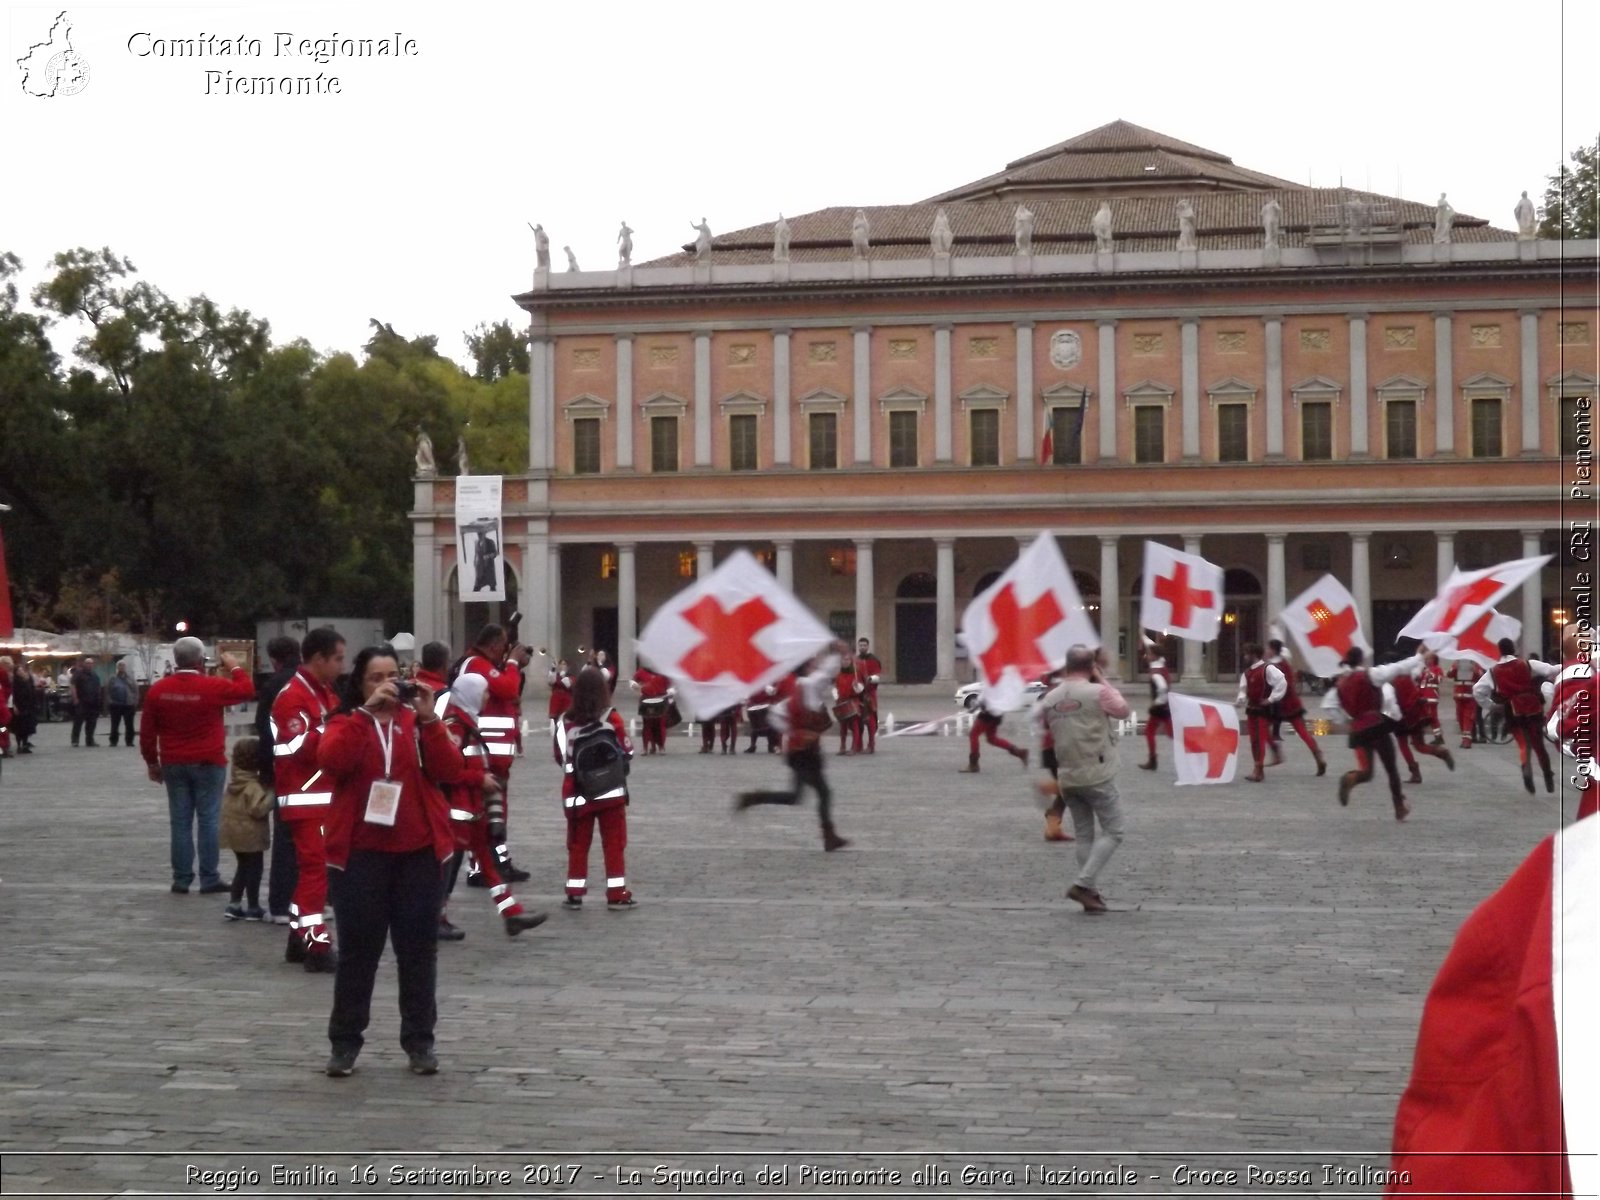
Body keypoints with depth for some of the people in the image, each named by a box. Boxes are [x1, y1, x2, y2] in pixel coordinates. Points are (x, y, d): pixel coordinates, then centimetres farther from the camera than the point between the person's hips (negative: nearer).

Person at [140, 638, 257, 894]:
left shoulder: (158, 689, 1)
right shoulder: (213, 686, -12)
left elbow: (147, 731, 5)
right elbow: (247, 690, 1)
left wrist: (152, 762, 15)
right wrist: (235, 668, 17)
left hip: (173, 765, 3)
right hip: (208, 765, -3)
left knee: (180, 822, 6)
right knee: (208, 820, 1)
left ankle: (181, 879, 7)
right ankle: (209, 879, 2)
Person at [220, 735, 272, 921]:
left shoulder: (234, 781, 6)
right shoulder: (253, 786, -21)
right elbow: (259, 808, -29)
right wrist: (271, 795, -20)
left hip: (233, 831, 8)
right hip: (250, 834, -8)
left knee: (243, 867, 18)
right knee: (254, 868, 3)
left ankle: (234, 905, 16)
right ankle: (254, 908, 8)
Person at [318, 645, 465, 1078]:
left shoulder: (419, 722, 7)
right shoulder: (345, 723, 4)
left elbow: (451, 772, -7)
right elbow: (331, 761, -18)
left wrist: (429, 720, -17)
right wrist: (367, 711, -21)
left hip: (418, 851, 1)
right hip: (360, 852, -1)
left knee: (418, 947, 5)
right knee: (358, 947, 3)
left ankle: (419, 1041, 13)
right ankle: (345, 1041, 12)